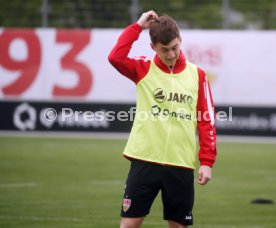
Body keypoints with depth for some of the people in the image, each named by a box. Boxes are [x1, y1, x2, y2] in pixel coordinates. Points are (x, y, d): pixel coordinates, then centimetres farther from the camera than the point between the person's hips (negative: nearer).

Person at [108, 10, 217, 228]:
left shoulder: (196, 75, 5)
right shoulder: (144, 69, 2)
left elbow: (206, 121, 5)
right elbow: (116, 57, -18)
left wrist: (207, 161, -2)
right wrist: (138, 26, -10)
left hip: (181, 165, 1)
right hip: (145, 160, -1)